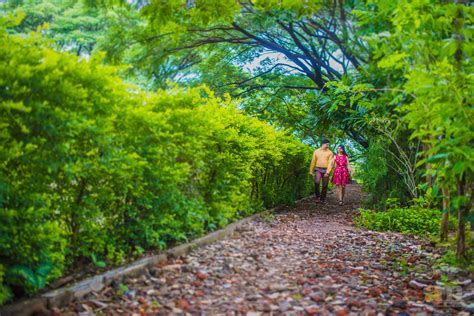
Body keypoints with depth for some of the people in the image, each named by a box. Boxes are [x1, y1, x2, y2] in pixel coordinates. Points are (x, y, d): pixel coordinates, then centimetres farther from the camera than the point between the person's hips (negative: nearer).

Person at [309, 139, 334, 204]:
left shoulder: (330, 152, 3)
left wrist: (327, 172, -15)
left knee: (325, 185, 3)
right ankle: (317, 197, -6)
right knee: (317, 182, -20)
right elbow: (313, 161, 11)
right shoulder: (316, 151, 8)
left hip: (326, 170, 0)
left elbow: (330, 163, -5)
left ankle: (323, 199, 16)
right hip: (318, 169, 0)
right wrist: (311, 171, 8)